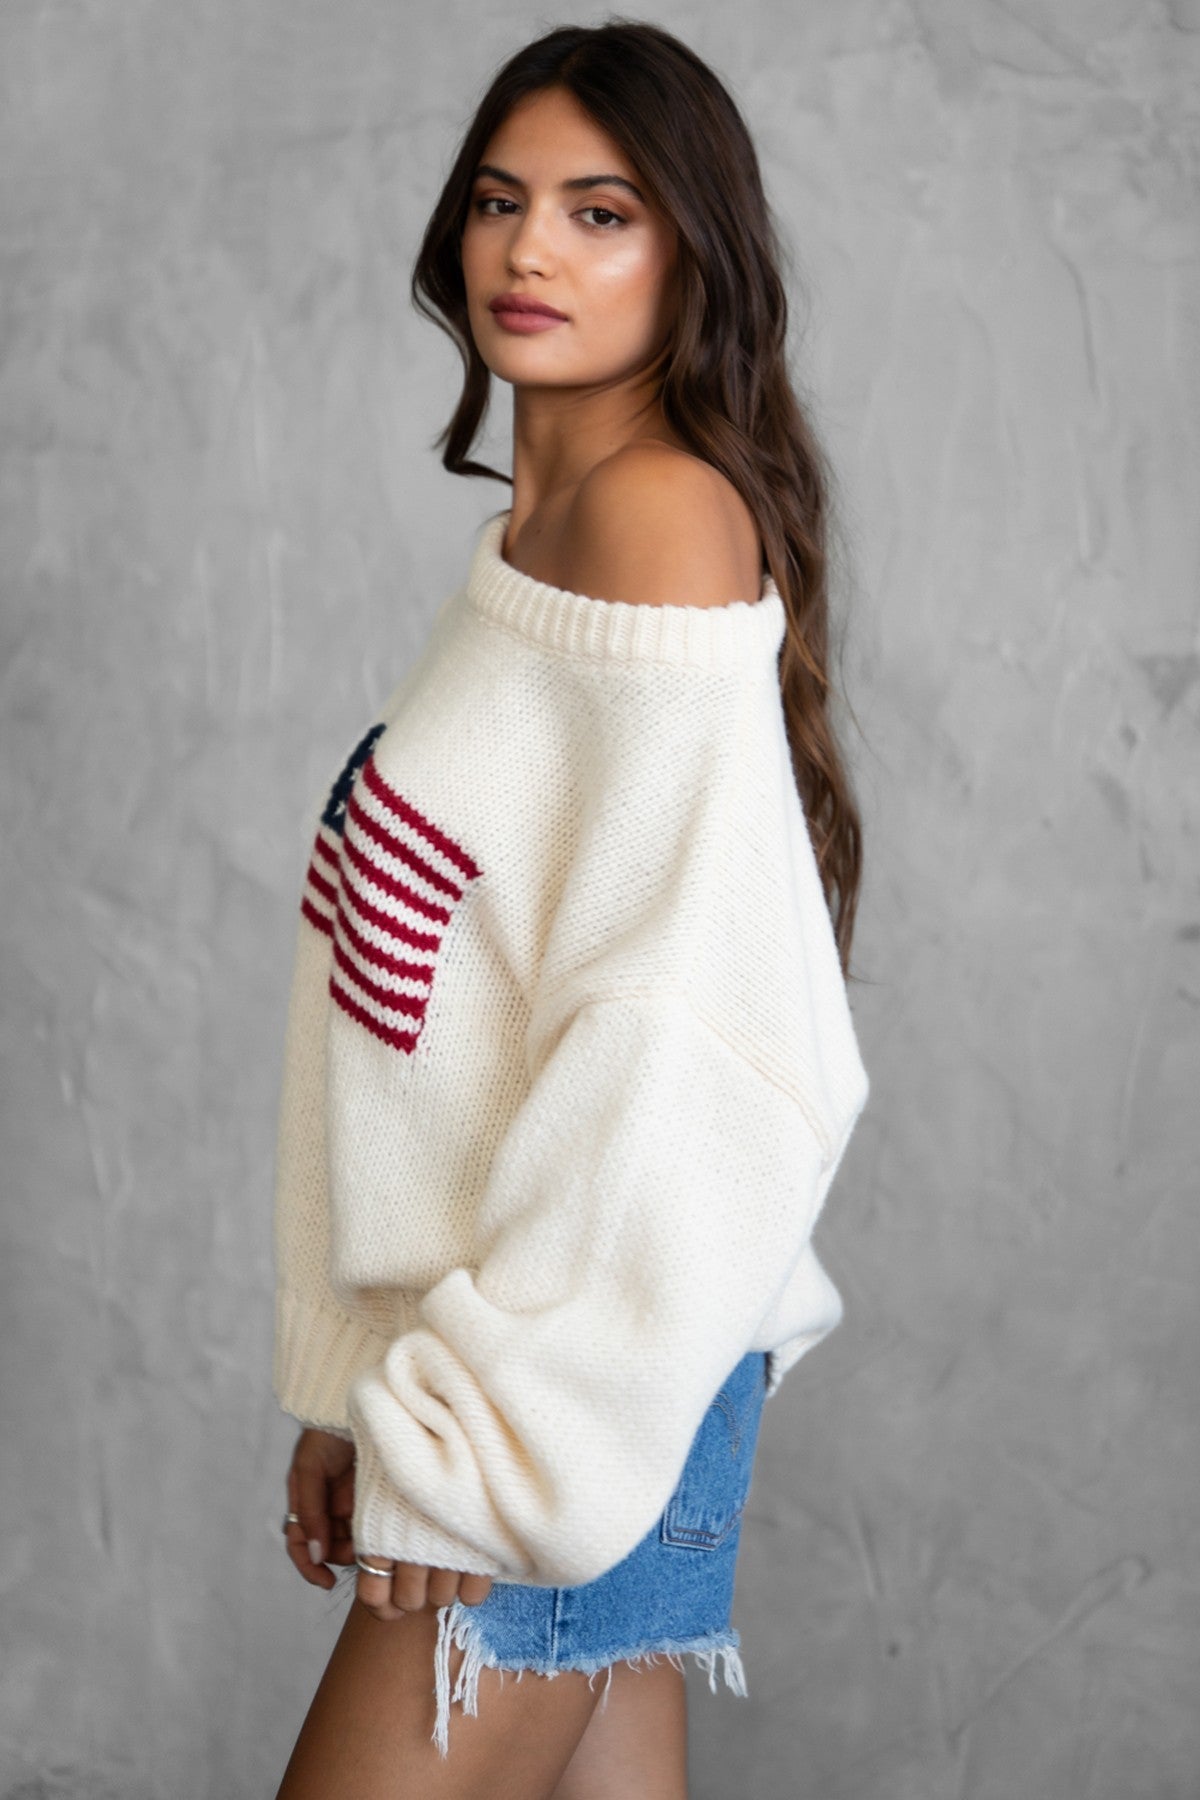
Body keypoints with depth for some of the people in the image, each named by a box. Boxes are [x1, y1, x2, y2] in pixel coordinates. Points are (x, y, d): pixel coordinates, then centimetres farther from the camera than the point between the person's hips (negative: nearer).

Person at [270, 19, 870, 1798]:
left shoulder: (662, 512, -11)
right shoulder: (542, 535, 16)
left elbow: (669, 1023, -20)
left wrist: (481, 1431, -17)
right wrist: (370, 1391, 14)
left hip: (569, 1375, -8)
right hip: (541, 1356, 8)